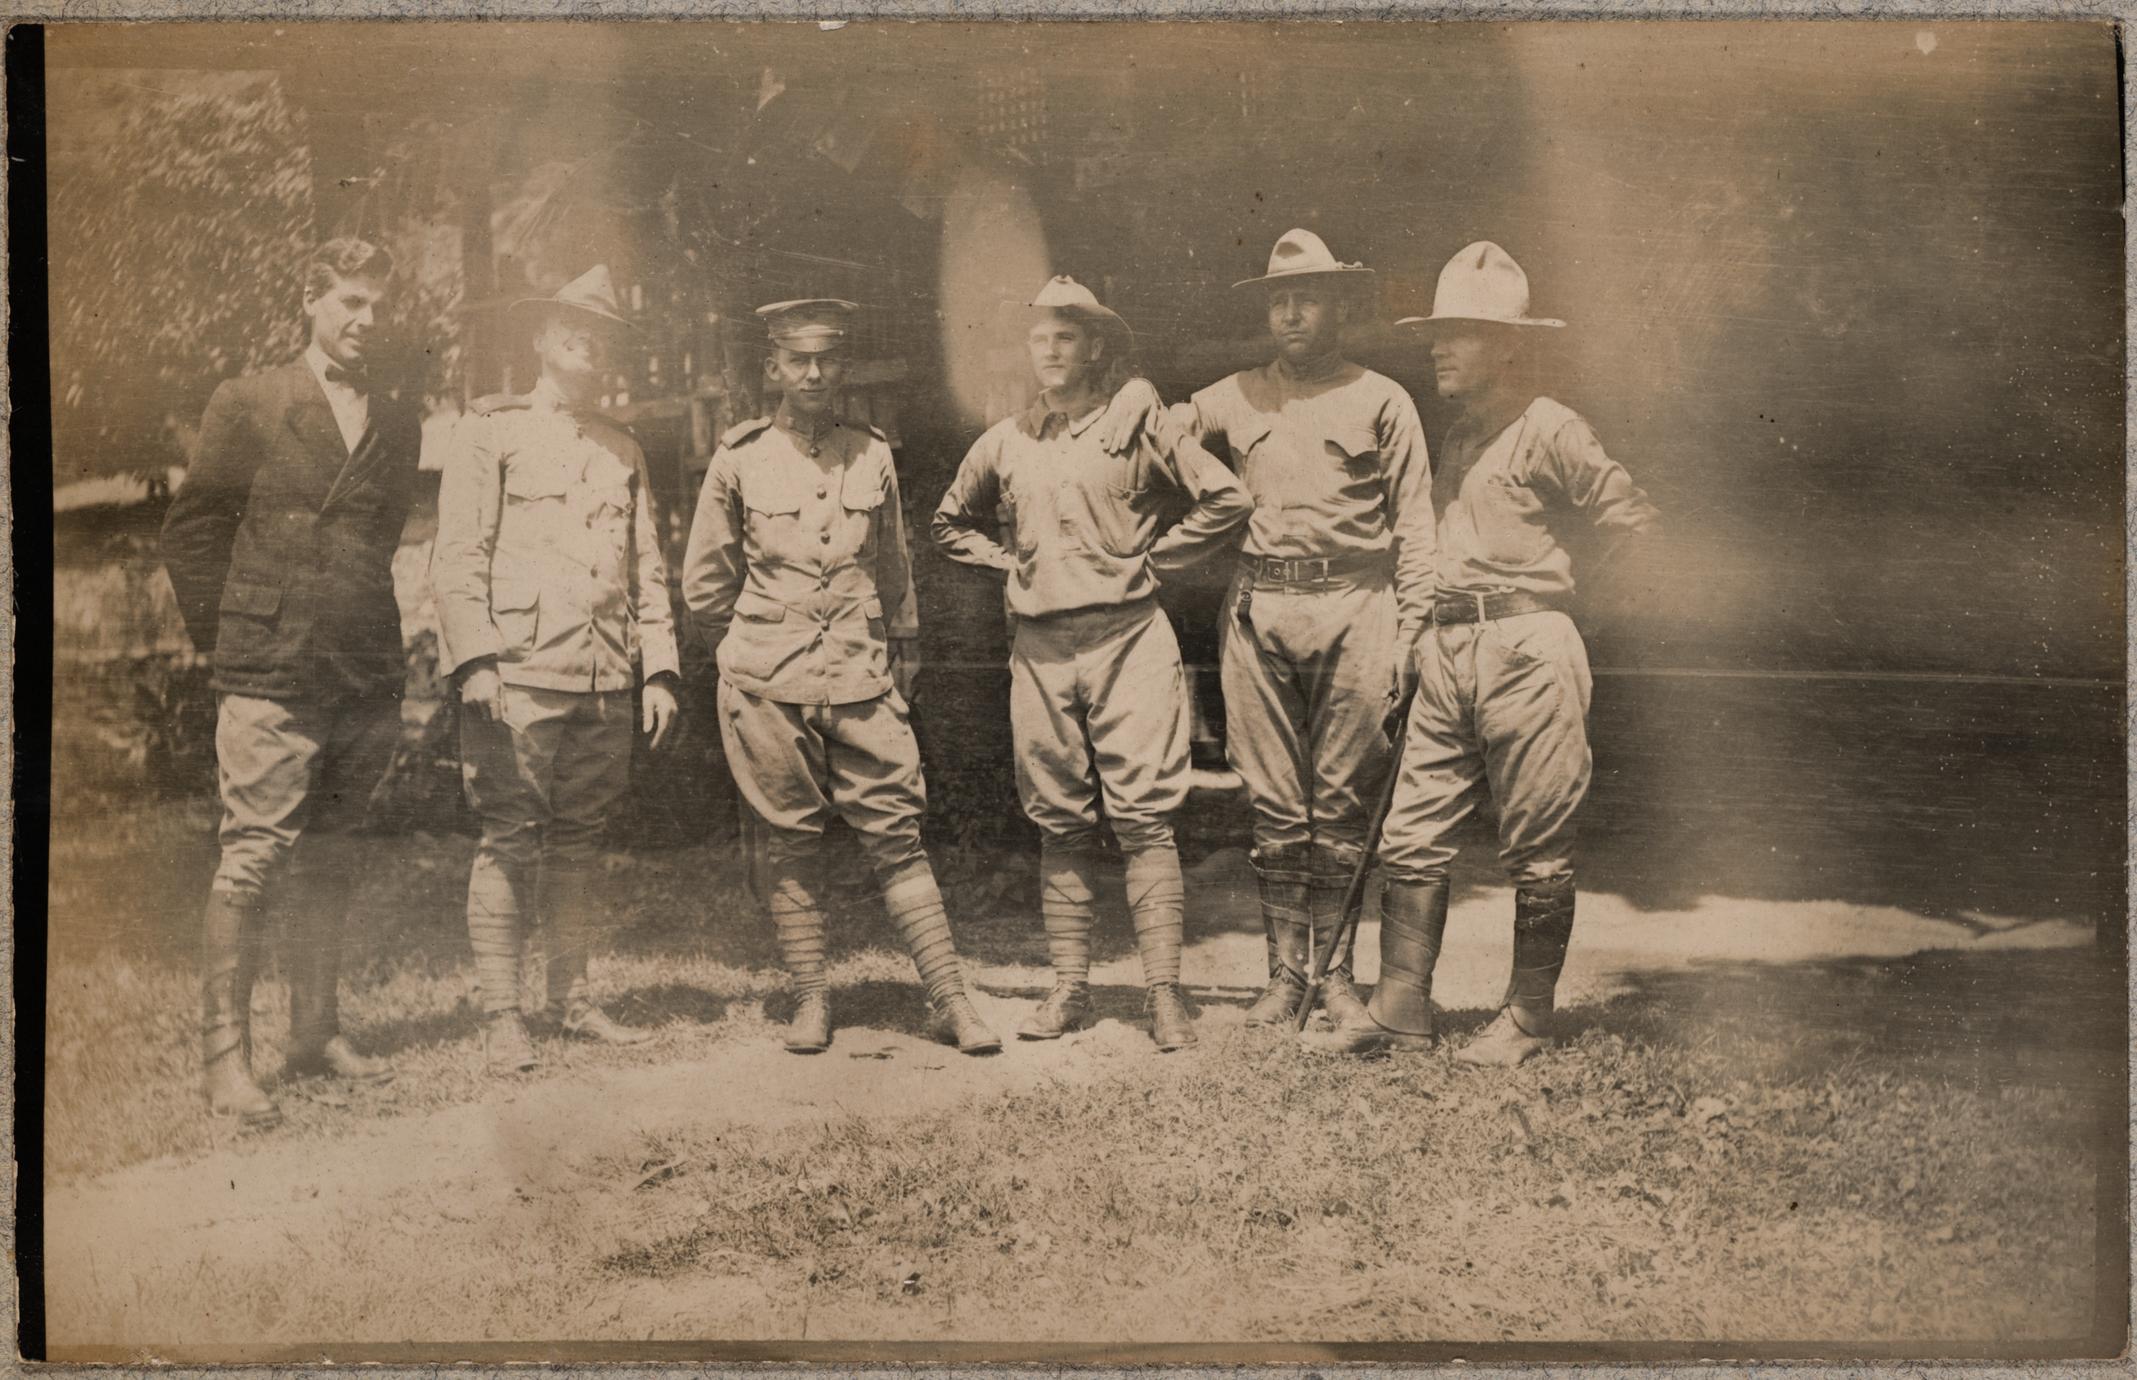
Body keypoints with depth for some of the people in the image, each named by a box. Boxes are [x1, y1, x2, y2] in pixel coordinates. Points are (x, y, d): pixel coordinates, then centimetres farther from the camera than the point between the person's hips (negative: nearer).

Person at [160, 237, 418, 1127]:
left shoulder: (399, 423, 13)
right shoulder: (248, 405, 0)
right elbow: (190, 531, 3)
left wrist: (380, 649, 14)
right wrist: (228, 640, 1)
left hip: (368, 683, 5)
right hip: (272, 680, -4)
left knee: (328, 863, 12)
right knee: (253, 859, -6)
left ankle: (316, 1034, 21)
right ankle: (225, 1054, 0)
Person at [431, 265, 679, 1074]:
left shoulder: (623, 451, 19)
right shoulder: (493, 433, 4)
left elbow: (648, 568, 19)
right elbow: (456, 557, -3)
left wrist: (659, 668, 10)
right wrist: (474, 658, -13)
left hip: (605, 680, 5)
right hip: (519, 672, -5)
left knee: (578, 841, 9)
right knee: (511, 841, -5)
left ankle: (570, 998, 17)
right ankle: (500, 1016, 0)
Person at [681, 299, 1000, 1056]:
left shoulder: (873, 456, 8)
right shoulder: (740, 459, 2)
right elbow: (703, 583, 11)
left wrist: (902, 665, 18)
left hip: (862, 679, 1)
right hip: (768, 683, -1)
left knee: (896, 836, -1)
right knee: (789, 844, 4)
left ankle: (950, 1000, 2)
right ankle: (810, 1002, 14)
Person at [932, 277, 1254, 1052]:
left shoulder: (1138, 427, 1)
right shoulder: (1005, 442, 13)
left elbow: (1227, 500, -2)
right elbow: (951, 523, 26)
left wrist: (1153, 559, -3)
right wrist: (1007, 562, 11)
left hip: (1127, 637, -4)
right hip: (1039, 646, 4)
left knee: (1143, 815, -7)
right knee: (1059, 822, 7)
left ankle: (1164, 992, -6)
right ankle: (1069, 987, 13)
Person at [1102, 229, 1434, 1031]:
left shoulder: (1381, 401, 8)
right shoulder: (1237, 398, 15)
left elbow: (1413, 524, 6)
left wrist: (1410, 628, -1)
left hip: (1354, 604, -2)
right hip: (1261, 604, 2)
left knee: (1342, 801, 0)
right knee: (1274, 802, 3)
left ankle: (1337, 971, 10)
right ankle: (1283, 972, 10)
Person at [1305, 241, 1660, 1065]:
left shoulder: (1550, 431, -7)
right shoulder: (1459, 435, 16)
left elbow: (1633, 526, -4)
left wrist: (1546, 596, 5)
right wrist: (1426, 624, 15)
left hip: (1528, 653, -8)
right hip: (1447, 651, 8)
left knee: (1537, 854, 2)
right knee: (1411, 839, 5)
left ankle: (1527, 1020, 12)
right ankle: (1400, 1011, 11)